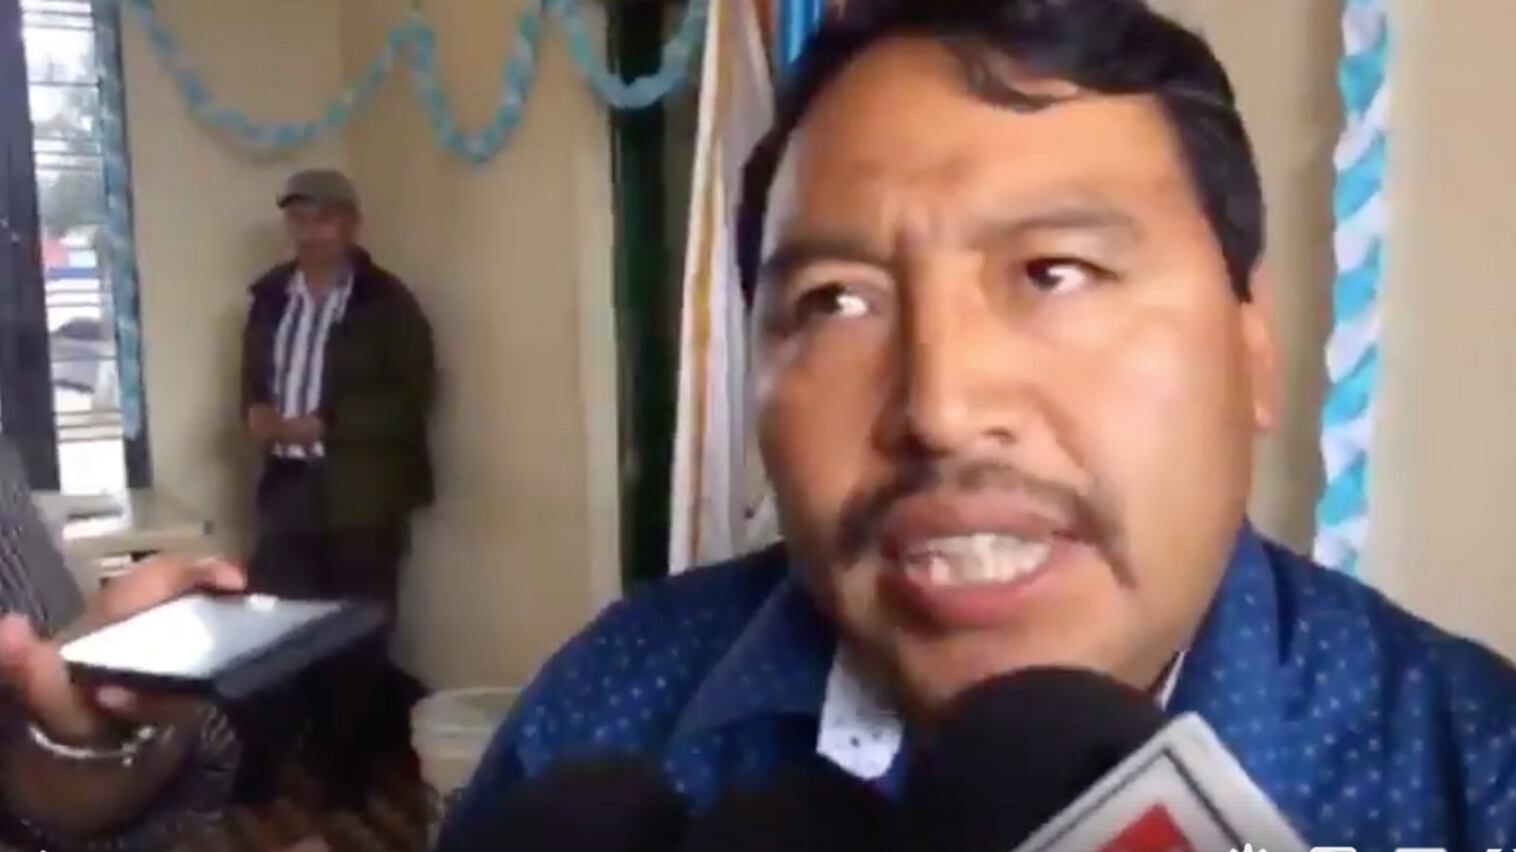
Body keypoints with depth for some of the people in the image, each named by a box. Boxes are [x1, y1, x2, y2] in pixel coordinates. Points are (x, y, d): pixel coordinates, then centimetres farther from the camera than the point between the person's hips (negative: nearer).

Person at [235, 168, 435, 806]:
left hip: (361, 496, -4)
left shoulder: (386, 303, -3)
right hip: (290, 489, 4)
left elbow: (409, 401, -11)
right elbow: (253, 384, 21)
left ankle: (345, 776, 16)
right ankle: (256, 772, 15)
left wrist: (318, 426, -18)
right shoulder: (270, 298, 14)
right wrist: (259, 416, -3)